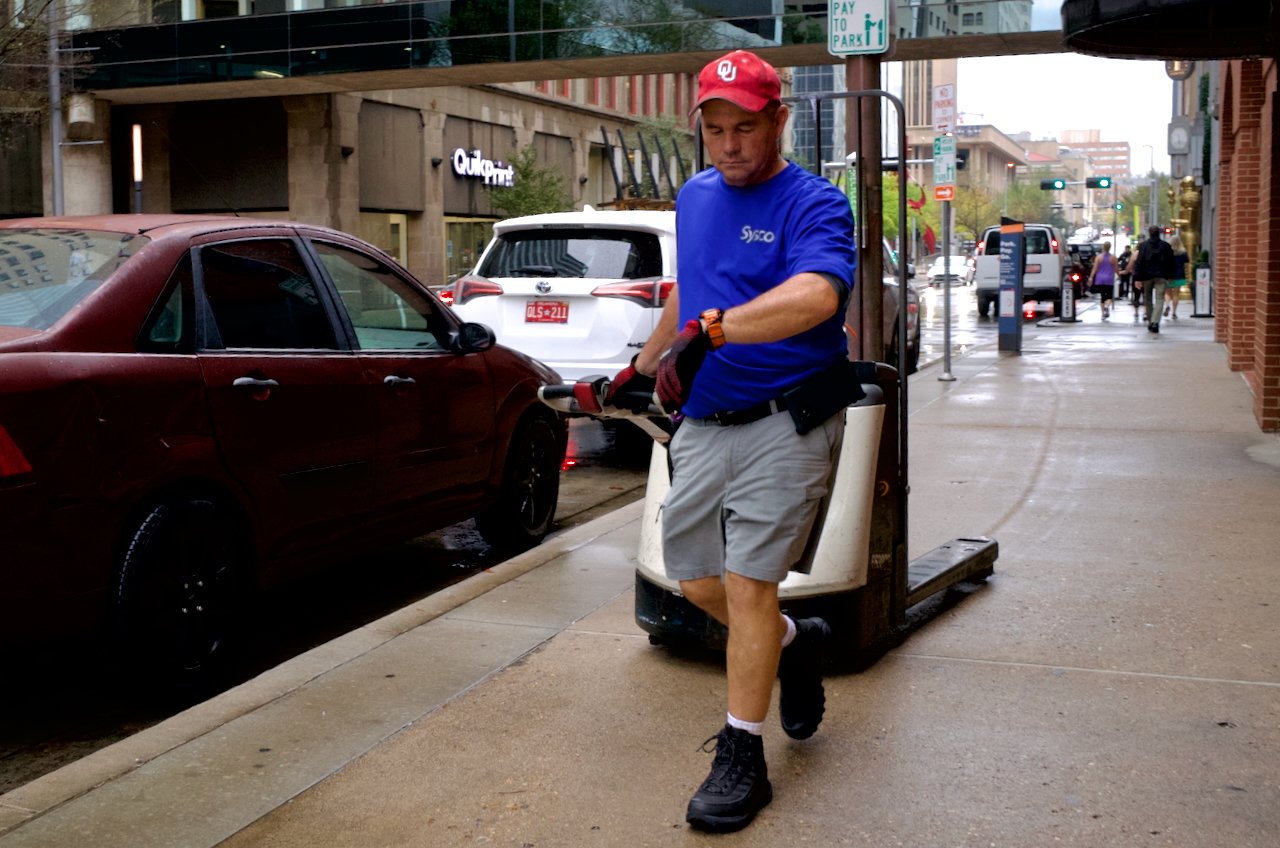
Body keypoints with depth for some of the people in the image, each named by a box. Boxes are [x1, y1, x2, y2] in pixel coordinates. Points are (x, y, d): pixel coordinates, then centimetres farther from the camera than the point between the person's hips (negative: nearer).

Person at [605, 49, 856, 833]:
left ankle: (742, 760, 5)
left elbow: (814, 296, -34)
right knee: (695, 578, 12)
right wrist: (644, 364, 33)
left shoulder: (814, 204, -13)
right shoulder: (694, 197, 11)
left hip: (786, 424, -7)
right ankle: (796, 642, 39)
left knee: (746, 584, -8)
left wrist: (712, 330, -46)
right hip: (703, 423, 7)